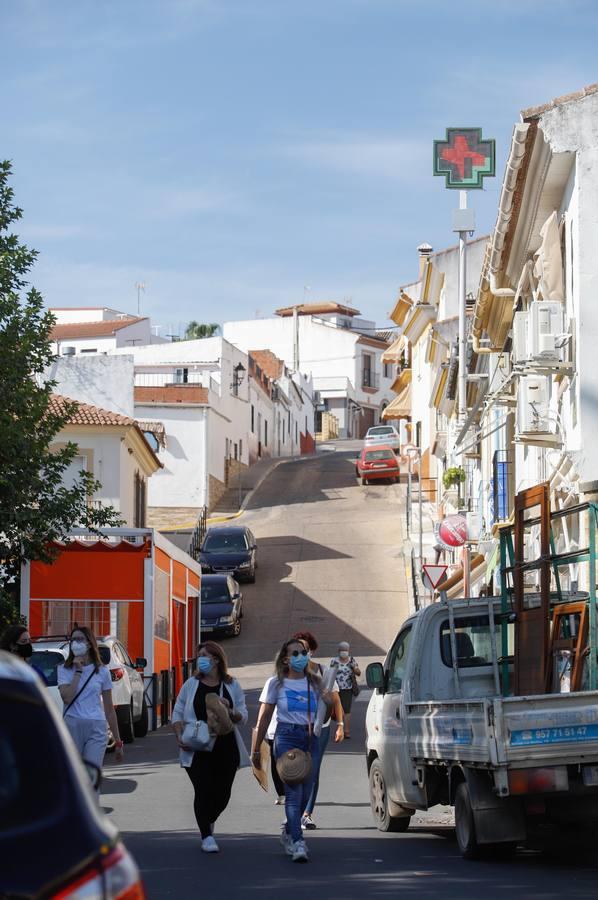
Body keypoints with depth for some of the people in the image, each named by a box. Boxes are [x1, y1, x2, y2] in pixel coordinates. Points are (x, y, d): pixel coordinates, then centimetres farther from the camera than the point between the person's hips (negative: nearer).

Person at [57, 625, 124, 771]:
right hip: (72, 725, 0)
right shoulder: (64, 670, 7)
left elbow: (109, 709, 12)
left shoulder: (102, 671, 9)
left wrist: (118, 741, 11)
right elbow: (67, 698, -11)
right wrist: (78, 671, -6)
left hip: (96, 728, 0)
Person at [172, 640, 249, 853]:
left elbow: (243, 716, 6)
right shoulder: (191, 684, 7)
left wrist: (230, 712, -15)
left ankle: (209, 820, 36)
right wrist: (180, 735, -7)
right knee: (203, 791, -8)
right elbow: (177, 713, 8)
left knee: (222, 793, 4)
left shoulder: (232, 686, 7)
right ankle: (207, 837, 3)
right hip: (197, 748, -1)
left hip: (225, 747, 1)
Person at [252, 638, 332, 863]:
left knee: (305, 793, 9)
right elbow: (263, 719, 4)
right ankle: (298, 843, -19)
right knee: (293, 792, -14)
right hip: (287, 737, -4)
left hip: (310, 739, 4)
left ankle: (288, 832, 33)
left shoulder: (314, 682, 11)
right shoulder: (276, 683, 3)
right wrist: (256, 750, 2)